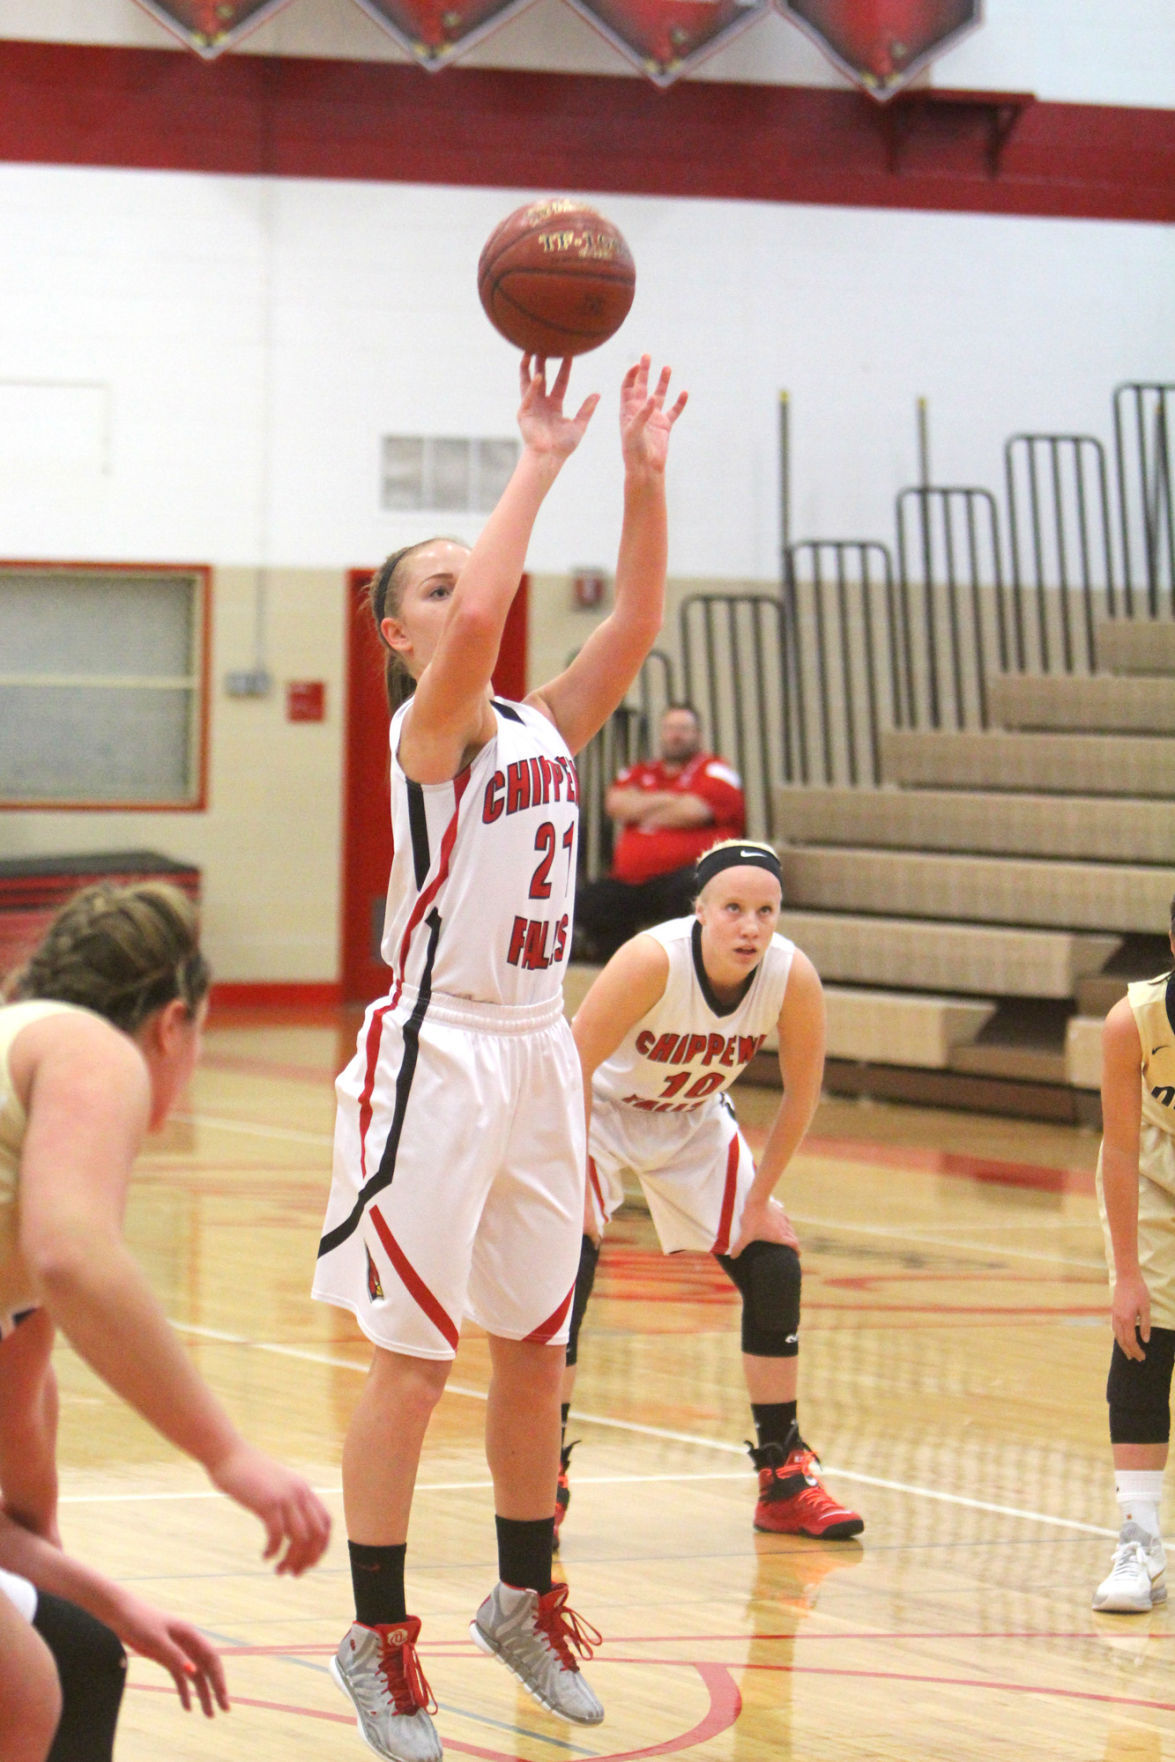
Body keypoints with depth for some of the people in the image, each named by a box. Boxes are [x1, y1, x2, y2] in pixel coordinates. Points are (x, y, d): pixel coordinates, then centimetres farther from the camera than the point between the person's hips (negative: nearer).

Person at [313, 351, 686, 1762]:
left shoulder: (547, 727, 10)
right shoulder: (425, 732, -10)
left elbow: (634, 619, 0)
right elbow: (481, 616, -29)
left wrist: (643, 475, -9)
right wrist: (537, 465, -24)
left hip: (535, 1052, 7)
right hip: (436, 1055, -7)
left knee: (535, 1352, 15)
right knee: (411, 1362, -3)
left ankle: (524, 1600, 29)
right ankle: (376, 1640, 5)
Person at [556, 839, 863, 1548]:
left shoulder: (793, 977, -25)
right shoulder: (654, 960, -36)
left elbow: (802, 1094, -8)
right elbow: (572, 1068, -28)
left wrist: (760, 1198, -6)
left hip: (696, 1121, 4)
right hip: (602, 1111, -4)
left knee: (774, 1262, -3)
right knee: (570, 1256, -22)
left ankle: (786, 1478, 8)